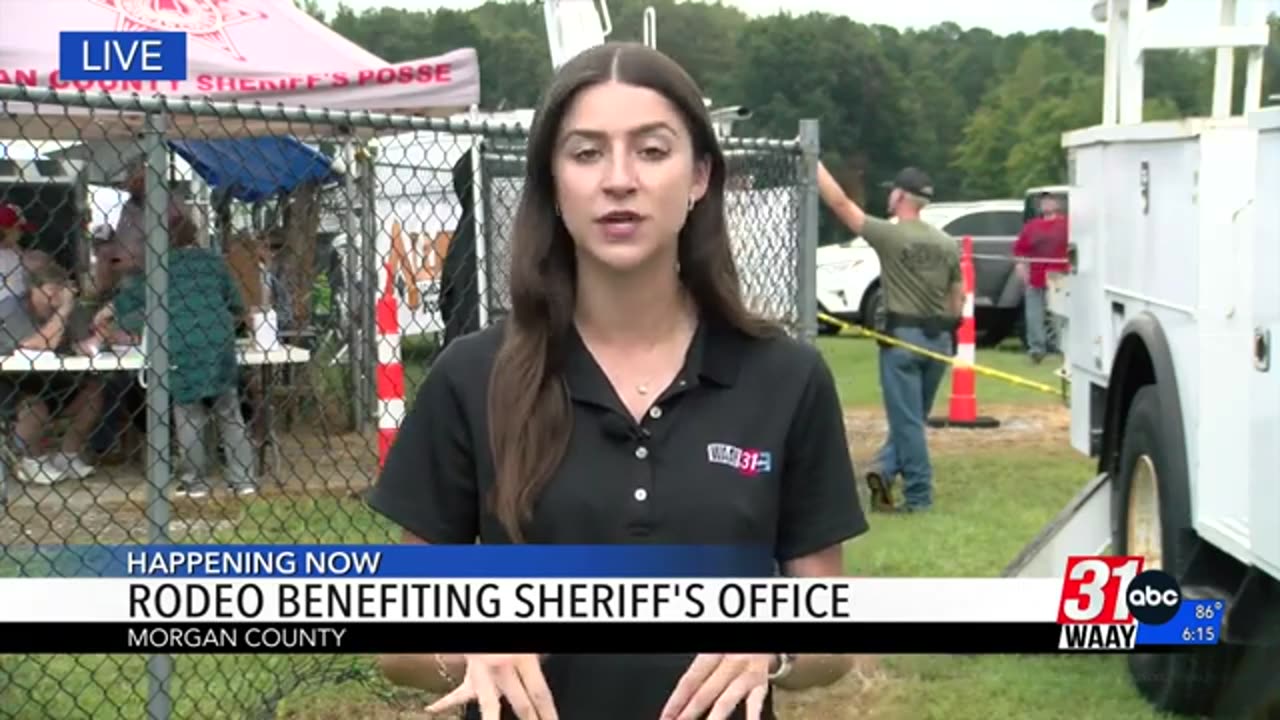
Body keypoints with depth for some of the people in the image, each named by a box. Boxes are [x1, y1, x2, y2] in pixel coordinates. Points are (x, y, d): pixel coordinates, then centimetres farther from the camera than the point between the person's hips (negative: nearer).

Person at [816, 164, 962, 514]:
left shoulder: (889, 235, -10)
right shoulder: (948, 244, 6)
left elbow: (840, 203, -8)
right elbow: (957, 298, 10)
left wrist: (814, 163, -1)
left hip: (903, 336, -5)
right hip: (938, 338, 5)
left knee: (907, 419, 0)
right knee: (913, 417, 16)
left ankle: (918, 495, 3)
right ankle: (885, 469, 5)